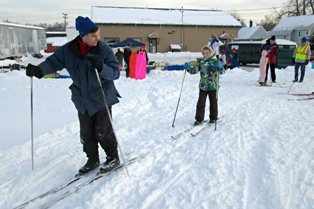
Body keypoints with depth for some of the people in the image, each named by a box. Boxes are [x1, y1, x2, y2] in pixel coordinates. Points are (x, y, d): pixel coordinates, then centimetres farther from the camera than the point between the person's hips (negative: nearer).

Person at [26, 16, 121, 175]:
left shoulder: (104, 49, -14)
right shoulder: (68, 50, -6)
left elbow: (115, 72, -14)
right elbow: (53, 61, 1)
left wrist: (101, 67, -33)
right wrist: (39, 70, -19)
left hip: (102, 97, -3)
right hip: (83, 99, 4)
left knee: (103, 132, 0)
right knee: (86, 133, 11)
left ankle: (113, 158, 22)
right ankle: (92, 159, 31)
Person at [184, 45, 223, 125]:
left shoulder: (215, 61, -7)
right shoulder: (201, 62, 3)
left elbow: (221, 71, -17)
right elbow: (194, 70, -1)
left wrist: (219, 67, -39)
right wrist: (188, 67, -20)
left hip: (213, 86, -2)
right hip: (203, 86, 2)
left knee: (213, 103, 11)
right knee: (200, 103, 0)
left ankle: (213, 118, 29)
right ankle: (199, 119, 11)